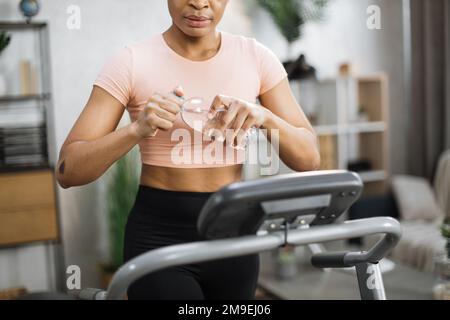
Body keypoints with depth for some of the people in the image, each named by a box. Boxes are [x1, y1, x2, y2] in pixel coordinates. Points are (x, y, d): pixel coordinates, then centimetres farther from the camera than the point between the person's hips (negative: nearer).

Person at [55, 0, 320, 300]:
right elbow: (68, 170, -15)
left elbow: (308, 158, -6)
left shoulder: (256, 57, -2)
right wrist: (137, 129, -32)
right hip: (158, 237, -3)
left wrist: (264, 116, -26)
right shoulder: (131, 63, -11)